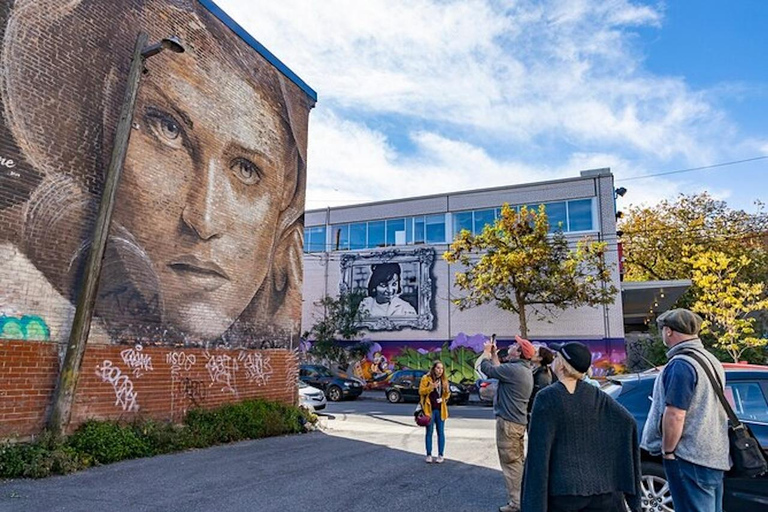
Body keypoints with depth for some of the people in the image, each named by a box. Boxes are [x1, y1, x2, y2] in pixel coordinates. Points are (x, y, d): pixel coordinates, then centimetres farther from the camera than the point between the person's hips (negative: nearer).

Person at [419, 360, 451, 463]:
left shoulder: (444, 379, 11)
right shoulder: (426, 378, -2)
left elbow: (447, 396, 14)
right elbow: (421, 391, -7)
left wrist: (447, 389, -8)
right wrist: (431, 387, -20)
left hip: (440, 409, 3)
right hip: (430, 409, -3)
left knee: (440, 432, 6)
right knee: (429, 432, 3)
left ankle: (441, 455, 13)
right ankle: (429, 455, 11)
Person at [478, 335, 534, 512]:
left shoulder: (514, 369, -22)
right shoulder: (525, 370, 10)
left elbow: (487, 368, -15)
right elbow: (499, 370, 19)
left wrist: (487, 351, 1)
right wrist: (494, 353, 22)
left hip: (508, 422, -10)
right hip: (519, 421, 10)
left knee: (510, 463, -2)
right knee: (518, 461, 18)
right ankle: (521, 497, 28)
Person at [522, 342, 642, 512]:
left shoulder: (546, 398, -12)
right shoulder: (596, 395, 1)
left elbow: (539, 451, -13)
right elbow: (628, 423, -6)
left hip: (561, 489, -4)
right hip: (600, 486, 4)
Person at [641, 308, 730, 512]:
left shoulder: (680, 365, -19)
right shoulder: (711, 361, 12)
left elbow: (675, 416, -24)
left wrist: (668, 450, -12)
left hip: (690, 457, -10)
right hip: (716, 456, 10)